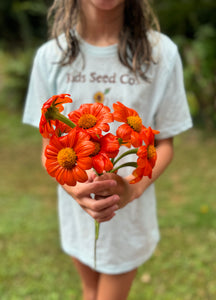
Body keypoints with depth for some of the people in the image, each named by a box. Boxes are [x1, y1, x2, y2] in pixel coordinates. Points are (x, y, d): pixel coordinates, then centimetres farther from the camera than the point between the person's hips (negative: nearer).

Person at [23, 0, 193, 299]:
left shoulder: (161, 52, -14)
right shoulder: (50, 56, -9)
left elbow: (165, 143, -6)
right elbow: (49, 148, -4)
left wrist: (134, 187, -26)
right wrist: (71, 185, -26)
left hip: (131, 212, -2)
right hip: (76, 210, 2)